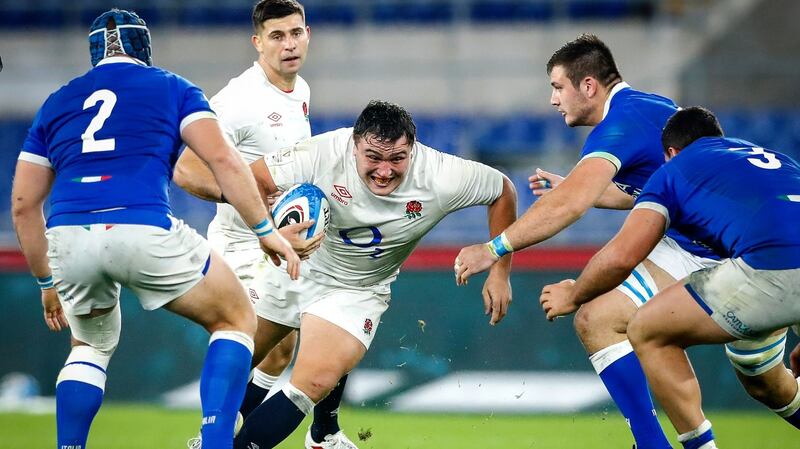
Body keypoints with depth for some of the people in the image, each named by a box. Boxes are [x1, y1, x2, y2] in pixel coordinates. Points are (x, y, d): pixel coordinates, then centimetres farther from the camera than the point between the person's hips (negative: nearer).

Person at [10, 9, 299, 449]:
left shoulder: (57, 102, 26)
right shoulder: (171, 88, 18)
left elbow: (23, 204, 23)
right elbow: (222, 159, 2)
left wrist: (46, 282, 31)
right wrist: (265, 230, 5)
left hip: (66, 239, 4)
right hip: (143, 230, -4)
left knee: (92, 345, 32)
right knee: (236, 321, 16)